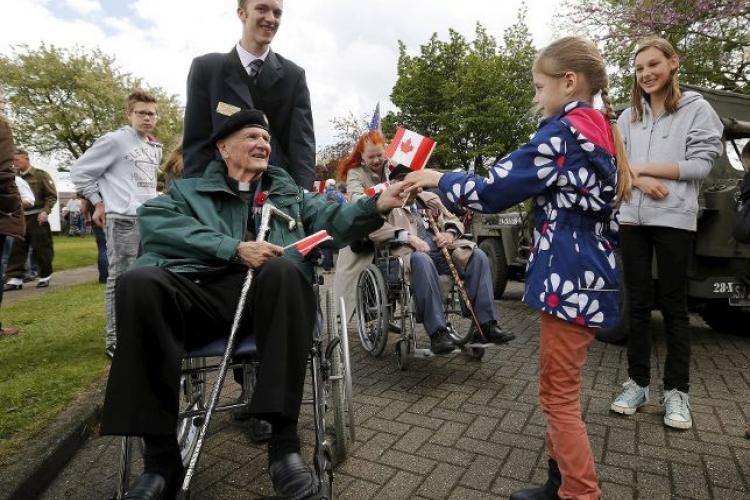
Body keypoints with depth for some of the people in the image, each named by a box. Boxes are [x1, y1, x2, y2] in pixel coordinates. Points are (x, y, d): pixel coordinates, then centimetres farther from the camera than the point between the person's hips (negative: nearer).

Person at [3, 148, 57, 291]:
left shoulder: (40, 175, -2)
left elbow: (52, 195, -5)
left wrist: (45, 211, -15)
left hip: (37, 217, -5)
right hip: (21, 217, 5)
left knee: (41, 248, 2)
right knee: (17, 248, 2)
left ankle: (45, 276, 15)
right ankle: (15, 279, 6)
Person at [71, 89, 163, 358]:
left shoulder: (155, 147, 17)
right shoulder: (114, 140, -4)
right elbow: (80, 171, 0)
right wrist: (98, 201, -1)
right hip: (124, 219, -7)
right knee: (121, 279, -4)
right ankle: (115, 340, 4)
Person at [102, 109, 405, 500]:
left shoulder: (289, 193, 28)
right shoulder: (190, 190, 22)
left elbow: (333, 221, 11)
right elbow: (153, 220, 1)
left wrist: (376, 206, -11)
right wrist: (234, 248, -11)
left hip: (268, 293, 0)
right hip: (203, 293, 1)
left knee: (283, 270, -33)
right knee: (139, 281, -28)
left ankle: (284, 440, -29)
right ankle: (161, 455, -19)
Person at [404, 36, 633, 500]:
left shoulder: (562, 133, -14)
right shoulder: (602, 135, 15)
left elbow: (495, 189, -14)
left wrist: (439, 179, -1)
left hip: (570, 280, -10)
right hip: (588, 275, 10)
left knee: (559, 398, 3)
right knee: (560, 391, 19)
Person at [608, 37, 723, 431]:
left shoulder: (697, 109, 2)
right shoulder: (628, 116, 13)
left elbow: (701, 164, -7)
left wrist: (641, 167, -9)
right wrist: (640, 180, -13)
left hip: (675, 220, -3)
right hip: (632, 218, 3)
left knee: (673, 305, 4)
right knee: (638, 304, 7)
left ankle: (676, 391, 15)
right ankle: (637, 383, 18)